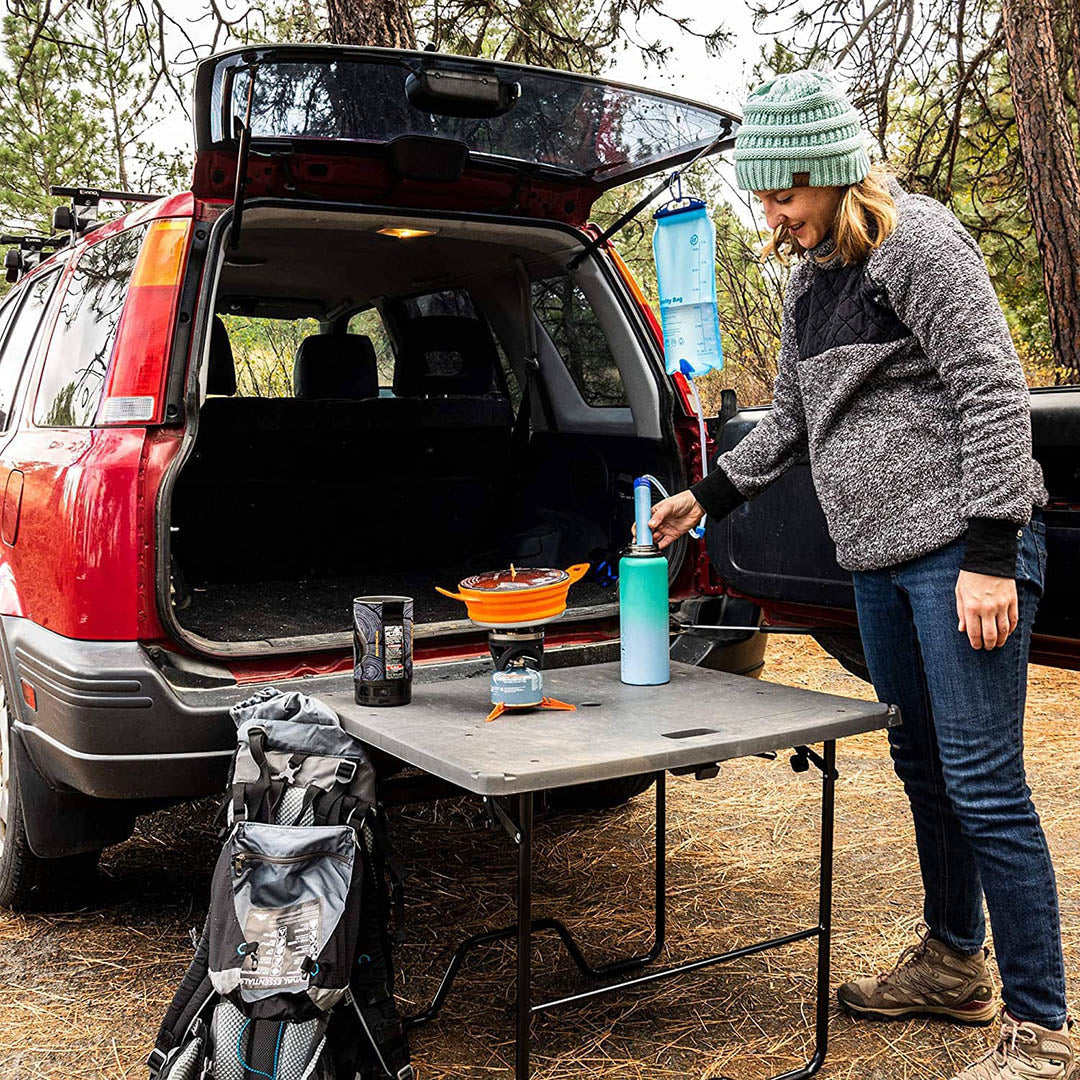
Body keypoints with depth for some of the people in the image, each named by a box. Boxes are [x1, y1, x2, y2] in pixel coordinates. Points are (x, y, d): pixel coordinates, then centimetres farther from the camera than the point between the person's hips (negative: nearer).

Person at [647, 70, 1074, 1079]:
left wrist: (989, 553, -20)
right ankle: (953, 963, 33)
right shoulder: (809, 278, 16)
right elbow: (791, 418, 24)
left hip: (962, 547, -8)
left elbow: (992, 392, -15)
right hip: (879, 558, 9)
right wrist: (706, 494, 16)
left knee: (982, 783, -7)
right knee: (921, 764, 16)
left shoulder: (917, 241, -9)